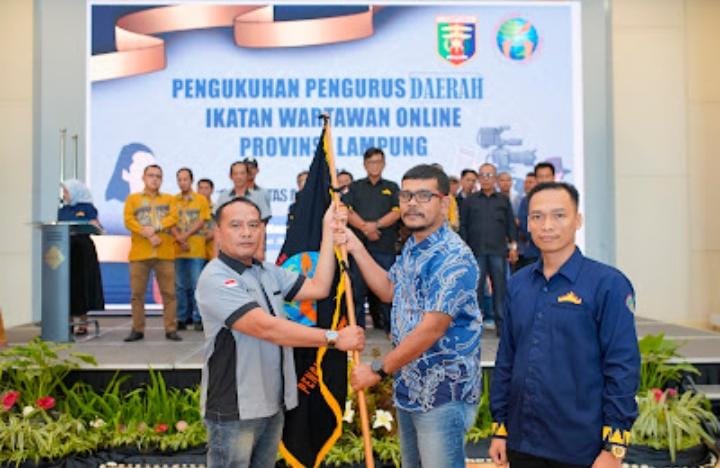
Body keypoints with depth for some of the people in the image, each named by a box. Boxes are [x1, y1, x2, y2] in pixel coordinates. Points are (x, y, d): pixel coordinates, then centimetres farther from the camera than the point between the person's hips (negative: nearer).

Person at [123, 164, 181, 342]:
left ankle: (171, 329, 5)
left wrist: (155, 228, -18)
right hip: (139, 253, 0)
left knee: (169, 293, 0)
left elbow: (173, 218, -4)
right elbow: (129, 221, -3)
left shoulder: (169, 199, 13)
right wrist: (148, 235, -15)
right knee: (137, 293, 3)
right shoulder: (132, 199, 10)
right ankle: (138, 329, 12)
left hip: (164, 253, 0)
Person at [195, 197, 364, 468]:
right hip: (234, 409, -7)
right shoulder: (215, 279, -18)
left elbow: (319, 288, 1)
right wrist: (334, 338, -24)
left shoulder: (268, 272, 9)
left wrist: (329, 230, -1)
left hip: (272, 403, 8)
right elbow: (267, 328, -27)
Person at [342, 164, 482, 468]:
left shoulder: (453, 258, -22)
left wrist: (379, 370, -17)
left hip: (442, 393, -9)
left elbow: (431, 330, -26)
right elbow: (389, 291, 21)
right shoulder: (411, 247, 8)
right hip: (409, 387, 9)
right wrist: (356, 248, 12)